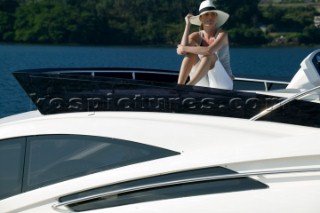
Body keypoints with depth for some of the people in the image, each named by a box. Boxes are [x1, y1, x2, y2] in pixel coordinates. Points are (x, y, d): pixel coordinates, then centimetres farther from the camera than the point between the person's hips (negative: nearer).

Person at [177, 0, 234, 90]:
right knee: (191, 52, -17)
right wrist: (188, 24, -14)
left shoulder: (222, 34, -12)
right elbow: (183, 48, -19)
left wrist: (185, 48, -20)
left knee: (209, 55, -30)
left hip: (223, 84, -4)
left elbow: (209, 51, -31)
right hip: (203, 84, 4)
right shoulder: (196, 36, 2)